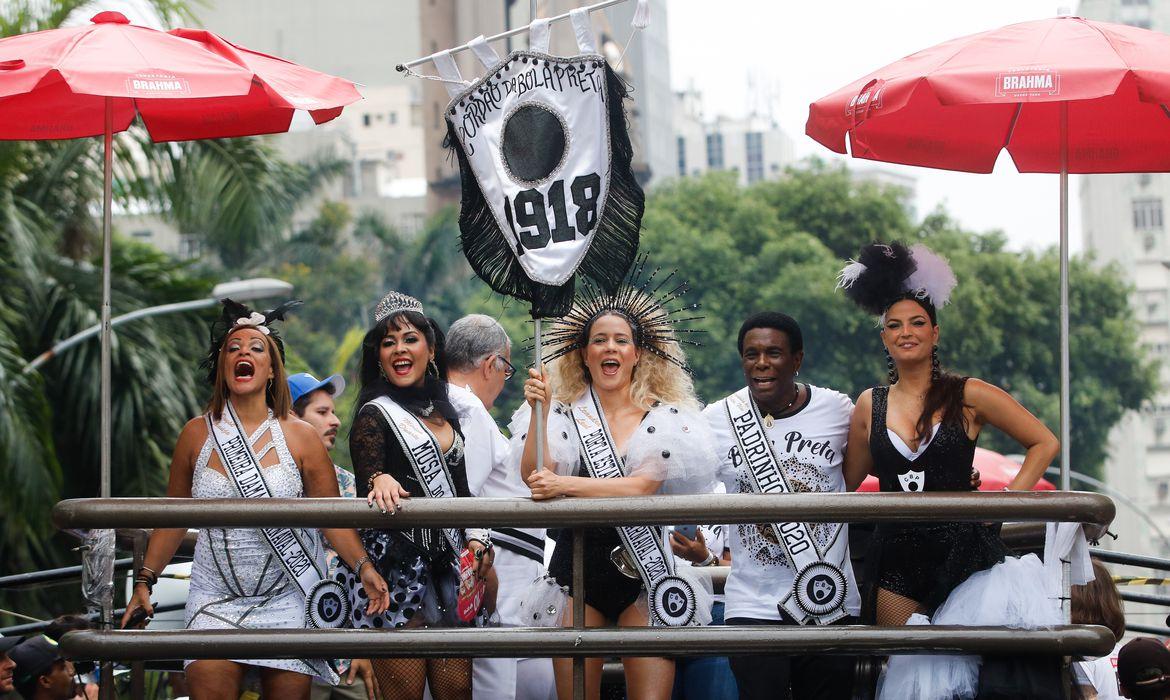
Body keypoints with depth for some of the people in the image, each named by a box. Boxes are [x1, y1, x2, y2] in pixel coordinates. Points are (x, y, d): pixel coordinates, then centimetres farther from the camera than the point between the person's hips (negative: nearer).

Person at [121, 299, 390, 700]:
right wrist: (145, 580, 9)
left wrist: (362, 566, -15)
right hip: (215, 602, 1)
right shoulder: (197, 435, 3)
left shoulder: (300, 437, -1)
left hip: (288, 602, -1)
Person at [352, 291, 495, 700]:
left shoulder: (443, 412, 18)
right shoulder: (375, 416, -2)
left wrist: (476, 537, 12)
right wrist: (381, 481, -38)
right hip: (396, 562, -6)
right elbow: (368, 474, -15)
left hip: (446, 560, 7)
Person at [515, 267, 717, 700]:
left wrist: (563, 485, -20)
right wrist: (538, 412, -15)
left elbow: (641, 485, -12)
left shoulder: (664, 418, 2)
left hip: (642, 567, -1)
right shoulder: (565, 415, 6)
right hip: (577, 564, 1)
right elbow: (533, 477, -7)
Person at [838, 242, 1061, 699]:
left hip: (965, 556, -3)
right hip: (899, 562, 3)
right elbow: (847, 482, 15)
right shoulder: (870, 405, 8)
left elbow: (1044, 443, 5)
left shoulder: (968, 396, -1)